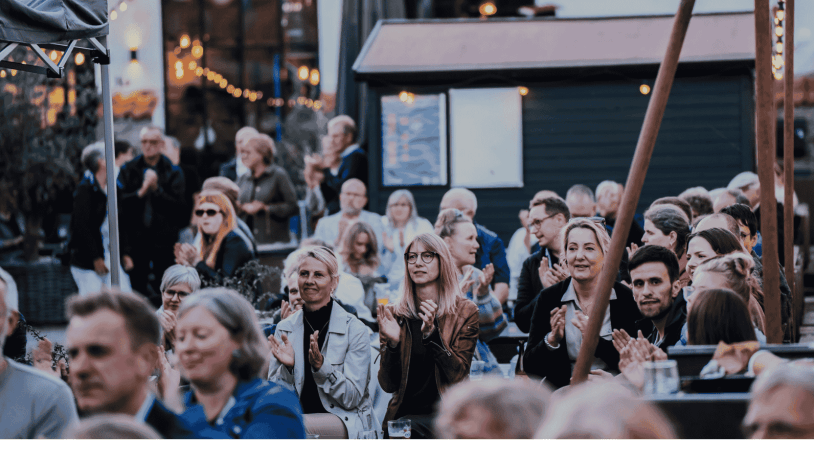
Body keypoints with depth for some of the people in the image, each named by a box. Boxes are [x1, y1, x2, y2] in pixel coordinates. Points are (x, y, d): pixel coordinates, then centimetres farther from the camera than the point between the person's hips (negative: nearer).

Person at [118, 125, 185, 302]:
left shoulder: (174, 172, 4)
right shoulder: (128, 169, 8)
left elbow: (178, 206, -8)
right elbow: (119, 202, -3)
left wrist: (156, 189, -15)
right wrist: (140, 193, -16)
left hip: (164, 239, -1)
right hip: (135, 239, 1)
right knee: (137, 288, 4)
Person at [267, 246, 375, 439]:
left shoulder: (355, 330, -3)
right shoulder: (285, 329, 8)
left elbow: (352, 398, -7)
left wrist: (321, 366, -22)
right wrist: (287, 367, -14)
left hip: (347, 421, -3)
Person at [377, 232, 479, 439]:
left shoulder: (465, 312, 2)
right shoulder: (394, 314, 7)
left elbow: (459, 377, -8)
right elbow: (388, 385, 4)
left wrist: (431, 333, -18)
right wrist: (392, 343, -13)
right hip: (402, 415, 2)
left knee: (410, 428, -30)